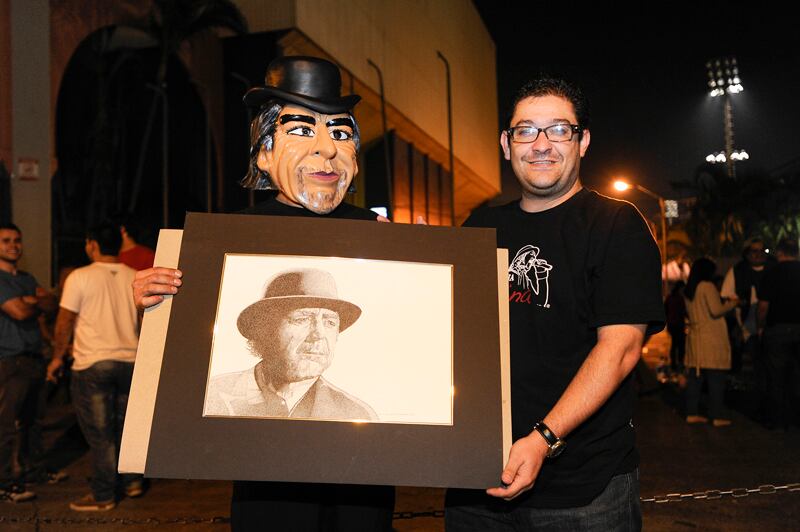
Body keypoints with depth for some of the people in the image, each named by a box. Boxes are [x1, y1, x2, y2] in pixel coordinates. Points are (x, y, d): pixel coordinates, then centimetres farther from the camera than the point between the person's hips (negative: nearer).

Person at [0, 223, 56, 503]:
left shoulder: (26, 278, 16)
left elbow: (52, 304, 5)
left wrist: (30, 300, -12)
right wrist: (37, 304, 0)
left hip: (33, 358, 8)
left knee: (30, 419, 18)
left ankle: (33, 466, 29)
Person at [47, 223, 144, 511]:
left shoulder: (80, 277, -8)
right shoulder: (136, 278, 3)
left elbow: (64, 321, -5)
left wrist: (57, 357, 7)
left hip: (92, 364, -4)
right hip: (130, 362, 4)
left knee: (99, 433, 4)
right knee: (125, 425, 19)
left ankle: (103, 496, 12)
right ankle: (132, 481, 28)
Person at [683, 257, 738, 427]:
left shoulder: (688, 291, 14)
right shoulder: (708, 286, -9)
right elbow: (716, 310, -14)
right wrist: (732, 304, 2)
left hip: (695, 336, 7)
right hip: (712, 338, -7)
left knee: (695, 377, 8)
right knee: (716, 379, -3)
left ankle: (692, 413, 9)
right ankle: (717, 416, -2)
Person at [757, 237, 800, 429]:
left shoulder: (772, 273, -7)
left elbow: (763, 305, -9)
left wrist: (761, 327, 4)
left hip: (778, 329, -3)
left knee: (778, 377, 5)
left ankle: (779, 418, 9)